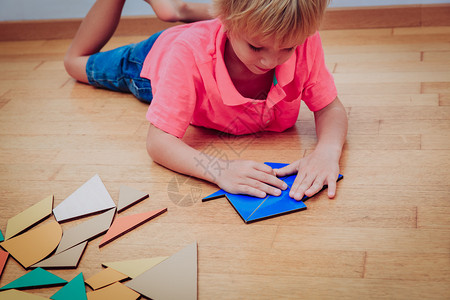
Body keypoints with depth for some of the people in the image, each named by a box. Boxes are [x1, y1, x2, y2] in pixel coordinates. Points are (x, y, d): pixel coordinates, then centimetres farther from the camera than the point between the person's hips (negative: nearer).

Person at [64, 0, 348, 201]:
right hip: (156, 58, -2)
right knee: (78, 63, 24)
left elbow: (330, 109, -30)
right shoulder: (190, 53, -50)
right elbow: (159, 141, -47)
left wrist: (327, 150, -54)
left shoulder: (305, 43, -43)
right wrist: (220, 169, -66)